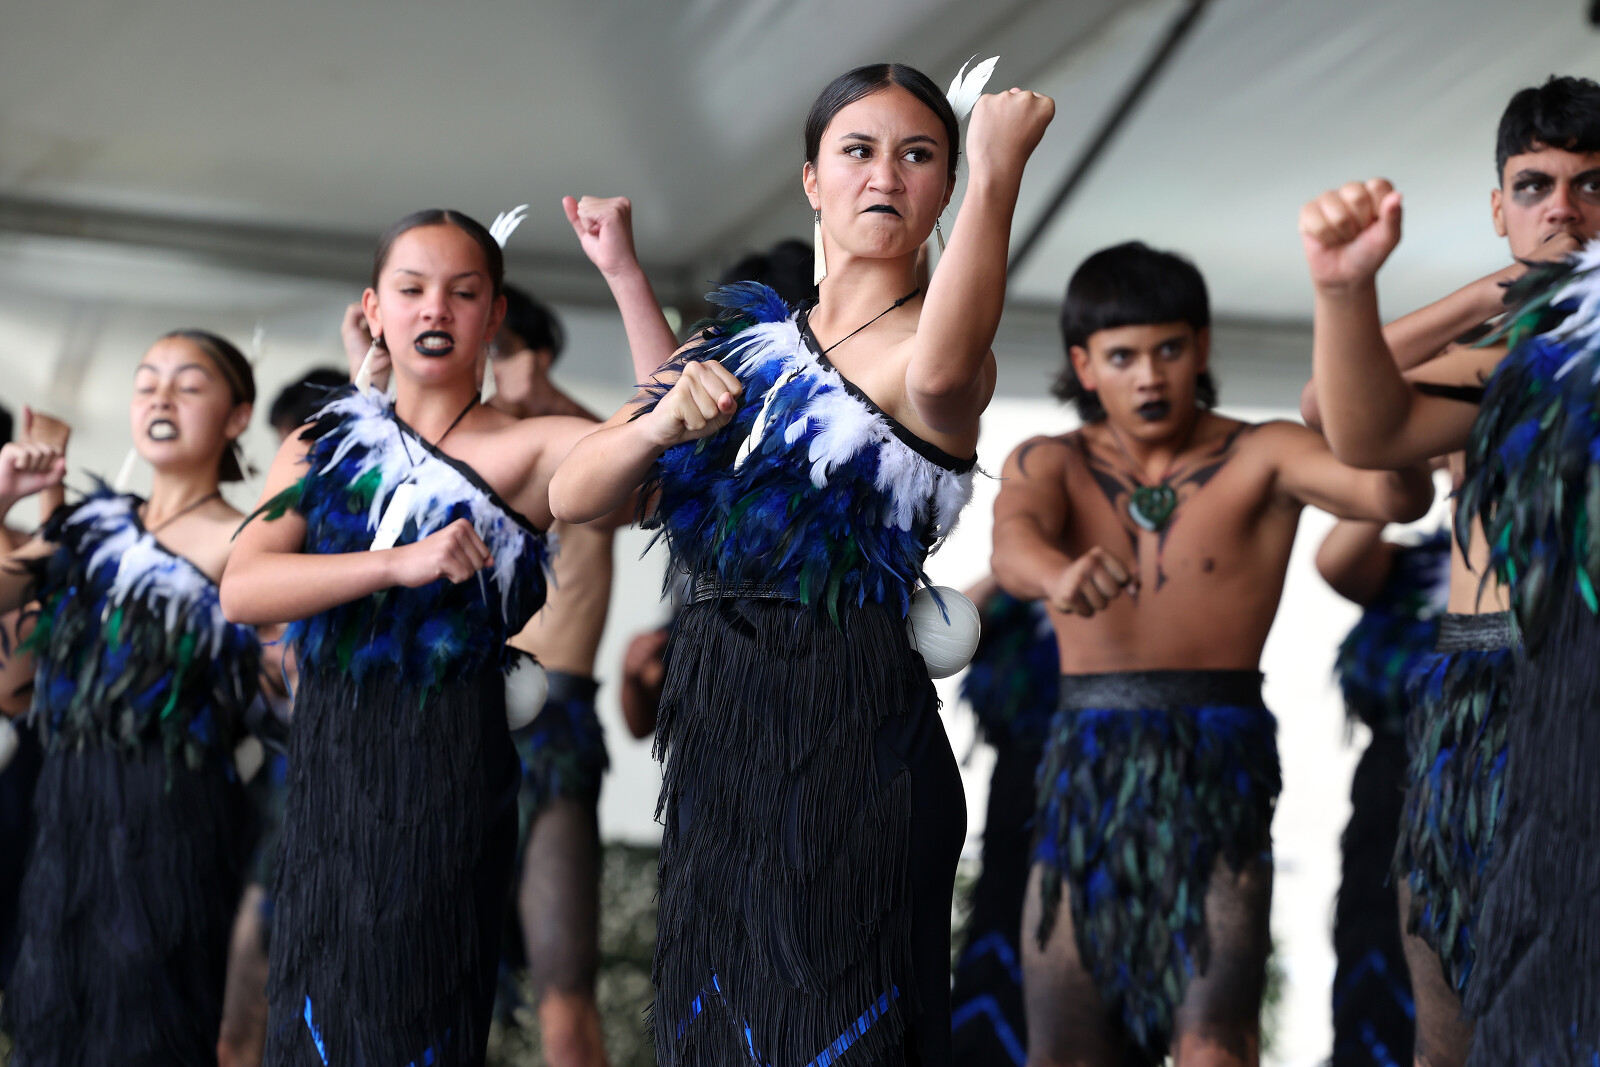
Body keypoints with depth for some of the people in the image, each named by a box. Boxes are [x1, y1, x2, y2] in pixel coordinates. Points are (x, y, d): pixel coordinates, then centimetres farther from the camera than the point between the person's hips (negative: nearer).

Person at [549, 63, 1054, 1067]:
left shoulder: (921, 348, -7)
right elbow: (572, 495, 4)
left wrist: (998, 171, -30)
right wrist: (661, 425, -15)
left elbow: (941, 373, -35)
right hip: (720, 730, 6)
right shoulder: (748, 338, 11)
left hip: (849, 750, -6)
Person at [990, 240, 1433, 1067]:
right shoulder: (1048, 464, 4)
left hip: (1220, 772, -3)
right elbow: (1013, 542, -18)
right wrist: (1059, 576, -43)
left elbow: (1401, 496, -18)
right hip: (1088, 772, 3)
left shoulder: (1261, 458, -2)